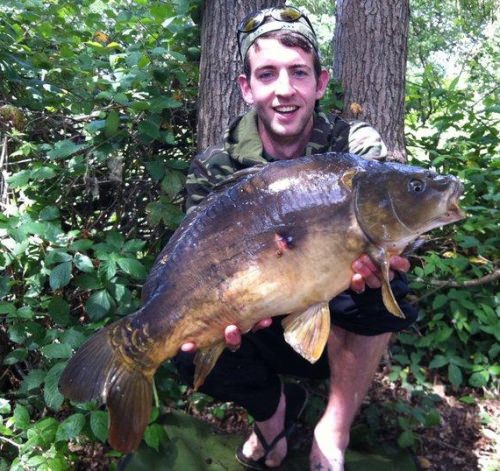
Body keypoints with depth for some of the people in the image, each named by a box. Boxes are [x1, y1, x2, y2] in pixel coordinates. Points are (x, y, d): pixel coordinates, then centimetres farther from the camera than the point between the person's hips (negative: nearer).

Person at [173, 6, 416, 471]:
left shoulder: (358, 147, -12)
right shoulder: (214, 168, -12)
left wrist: (373, 262, -48)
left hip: (342, 331, 0)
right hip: (263, 330, 1)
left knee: (382, 289, -32)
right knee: (194, 353, -26)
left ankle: (334, 431, -7)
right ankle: (271, 408, 11)